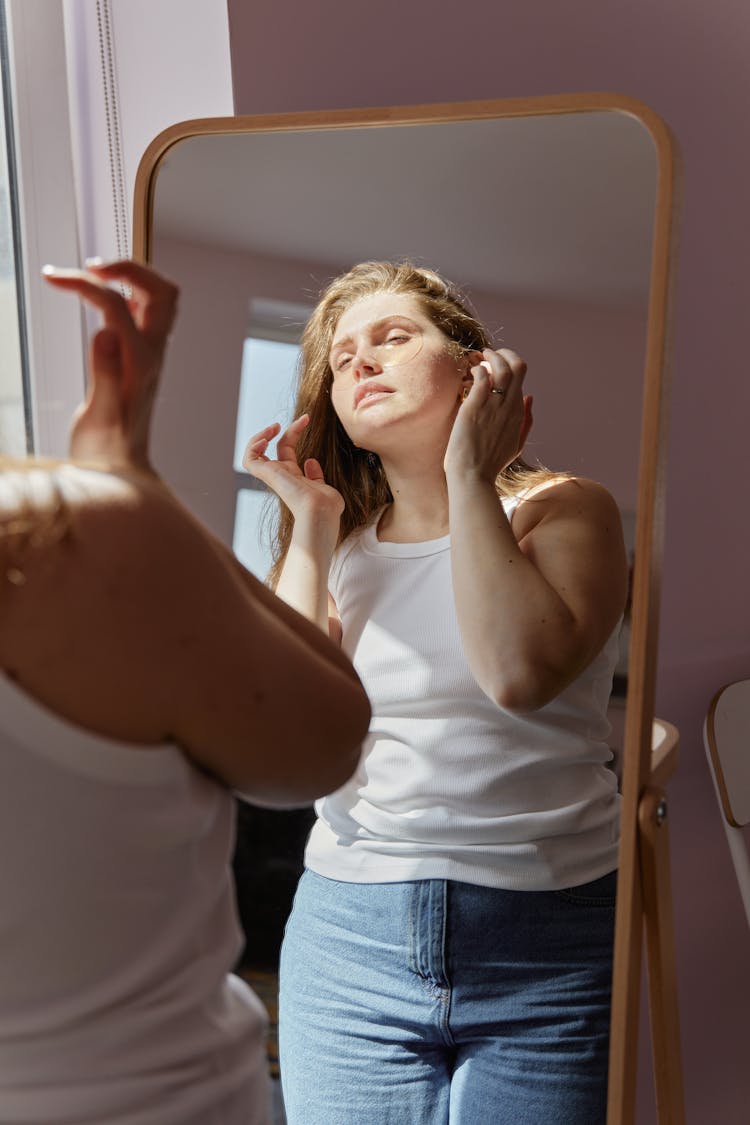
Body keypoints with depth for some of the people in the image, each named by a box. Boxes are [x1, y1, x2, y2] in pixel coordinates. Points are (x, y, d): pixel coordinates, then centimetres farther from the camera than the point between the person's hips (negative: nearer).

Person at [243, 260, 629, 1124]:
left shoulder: (566, 510, -2)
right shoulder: (334, 544, 8)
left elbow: (520, 673, -23)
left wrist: (470, 472, -13)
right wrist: (309, 531, -3)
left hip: (548, 940, -2)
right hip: (349, 933, 3)